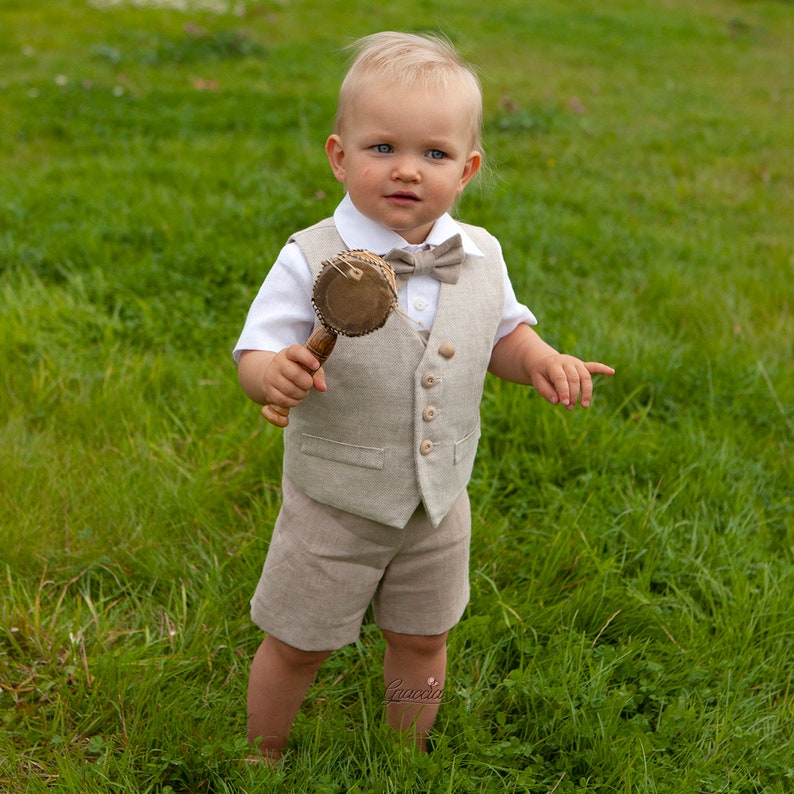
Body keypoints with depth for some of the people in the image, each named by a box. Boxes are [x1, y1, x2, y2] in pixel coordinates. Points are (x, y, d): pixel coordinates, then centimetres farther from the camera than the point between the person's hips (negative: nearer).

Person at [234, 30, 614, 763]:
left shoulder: (480, 257, -6)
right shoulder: (312, 261, -19)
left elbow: (503, 334, 10)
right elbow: (254, 358, -18)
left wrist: (540, 360, -12)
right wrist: (274, 374, -41)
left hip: (439, 503, 4)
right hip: (334, 504, -3)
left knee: (422, 641, 21)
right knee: (297, 645, 13)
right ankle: (264, 758, 42)